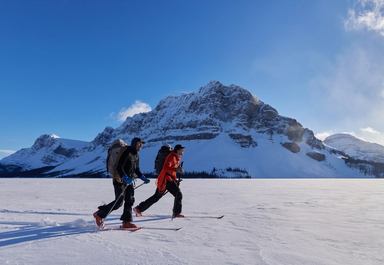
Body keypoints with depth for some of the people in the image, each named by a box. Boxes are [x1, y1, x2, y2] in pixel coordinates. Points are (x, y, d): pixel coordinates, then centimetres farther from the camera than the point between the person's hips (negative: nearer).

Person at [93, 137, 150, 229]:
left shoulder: (136, 155, 13)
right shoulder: (126, 152, -15)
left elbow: (137, 170, 21)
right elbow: (119, 167, -20)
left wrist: (143, 178, 10)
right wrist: (125, 178, -31)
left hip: (130, 180, 8)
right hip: (120, 180, -8)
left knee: (130, 201, 1)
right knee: (119, 202, -5)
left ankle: (126, 222, 6)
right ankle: (99, 214, 11)